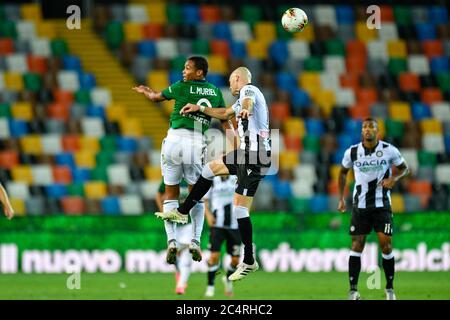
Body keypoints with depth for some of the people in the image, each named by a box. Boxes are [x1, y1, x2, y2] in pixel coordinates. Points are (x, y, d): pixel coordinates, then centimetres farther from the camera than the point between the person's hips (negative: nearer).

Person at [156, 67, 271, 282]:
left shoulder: (248, 89, -7)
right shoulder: (245, 96, 24)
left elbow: (248, 101, -34)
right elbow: (225, 113, 43)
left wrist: (245, 109, -57)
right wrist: (200, 109, 50)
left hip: (254, 155, -10)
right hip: (248, 152, 10)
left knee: (240, 208, -12)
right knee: (210, 168, 23)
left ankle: (249, 262, -8)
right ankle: (182, 213, 31)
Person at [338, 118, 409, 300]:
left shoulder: (389, 150, -6)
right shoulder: (352, 152, -1)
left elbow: (404, 168, 10)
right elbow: (343, 172, 16)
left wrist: (394, 178, -11)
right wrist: (342, 198, 12)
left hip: (382, 205, -1)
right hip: (360, 205, 1)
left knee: (386, 244, -7)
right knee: (357, 246, -3)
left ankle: (390, 289, 7)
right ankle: (353, 290, -1)